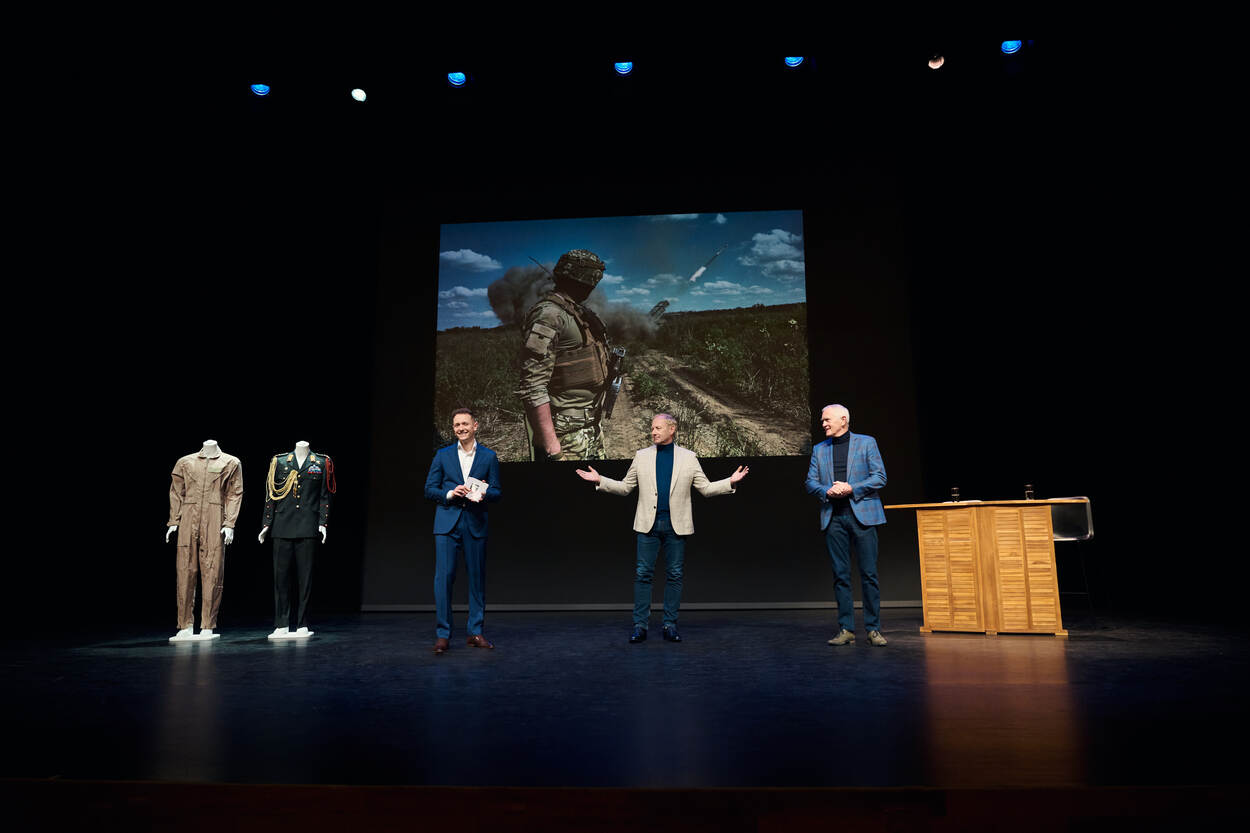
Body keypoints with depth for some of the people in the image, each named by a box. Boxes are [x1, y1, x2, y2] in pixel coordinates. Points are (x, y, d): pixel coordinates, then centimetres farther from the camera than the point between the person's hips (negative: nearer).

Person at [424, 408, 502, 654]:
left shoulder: (489, 456, 8)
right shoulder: (443, 455, 9)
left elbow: (496, 491, 7)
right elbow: (429, 489, 8)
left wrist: (484, 494, -15)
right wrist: (450, 494, -11)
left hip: (475, 523, 1)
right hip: (447, 523, 0)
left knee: (477, 577, 5)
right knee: (443, 576, -6)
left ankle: (475, 632, 16)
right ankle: (443, 634, 1)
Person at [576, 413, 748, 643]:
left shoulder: (688, 457, 6)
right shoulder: (642, 456, 9)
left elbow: (706, 488, 8)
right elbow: (625, 487, 12)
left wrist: (730, 482, -6)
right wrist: (600, 480, 0)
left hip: (676, 525, 0)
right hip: (648, 523, 0)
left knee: (675, 575, 4)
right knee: (643, 574, -1)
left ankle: (670, 624, 14)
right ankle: (640, 625, 7)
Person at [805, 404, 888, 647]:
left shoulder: (866, 443, 6)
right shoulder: (819, 449, 15)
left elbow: (880, 477, 0)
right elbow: (811, 482, 11)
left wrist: (852, 488, -11)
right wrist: (827, 491, -9)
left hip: (862, 514, -3)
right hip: (834, 517, 3)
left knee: (869, 573, -2)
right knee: (840, 575, 3)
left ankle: (873, 629, 7)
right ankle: (846, 629, 9)